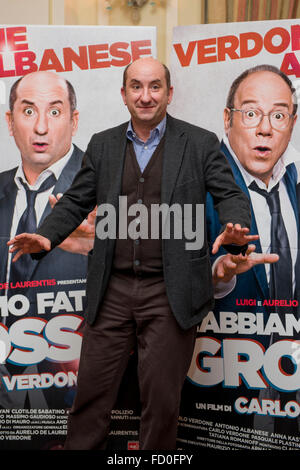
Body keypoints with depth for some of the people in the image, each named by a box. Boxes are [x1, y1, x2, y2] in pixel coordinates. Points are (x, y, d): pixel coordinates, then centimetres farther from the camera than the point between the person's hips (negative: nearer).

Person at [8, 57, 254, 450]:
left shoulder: (201, 143, 3)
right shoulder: (102, 145, 11)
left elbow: (230, 195, 0)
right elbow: (76, 201, 13)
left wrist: (236, 230, -21)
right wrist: (46, 236, -3)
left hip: (170, 294, -2)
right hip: (112, 291, 3)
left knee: (162, 396, 8)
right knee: (92, 391, 10)